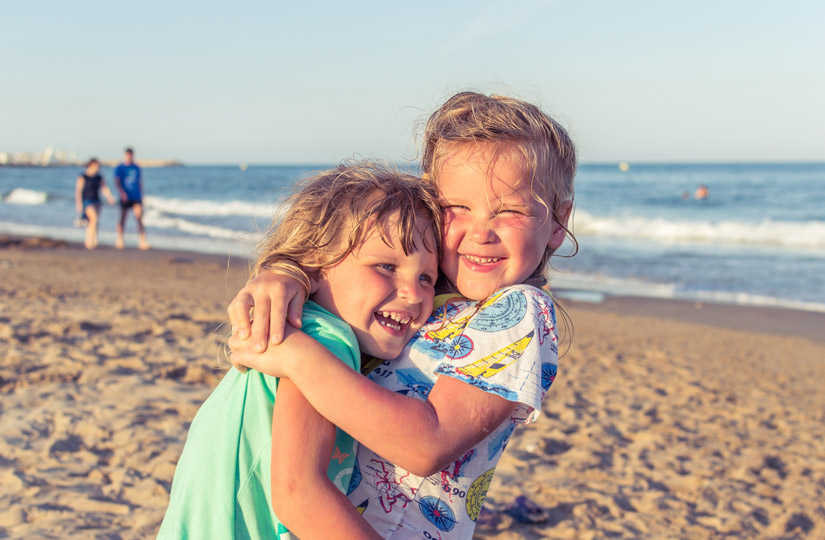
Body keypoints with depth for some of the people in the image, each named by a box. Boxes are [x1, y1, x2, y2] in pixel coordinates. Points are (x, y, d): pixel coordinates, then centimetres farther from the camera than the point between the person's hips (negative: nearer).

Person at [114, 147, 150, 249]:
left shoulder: (136, 168, 10)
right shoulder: (119, 168, 0)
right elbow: (117, 182, -10)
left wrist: (141, 195, 18)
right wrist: (122, 192, -26)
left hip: (136, 197, 2)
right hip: (125, 198, -2)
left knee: (139, 217, -11)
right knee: (122, 218, 6)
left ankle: (142, 241, -16)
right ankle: (119, 240, 21)